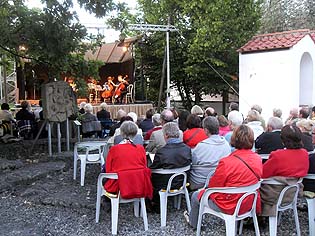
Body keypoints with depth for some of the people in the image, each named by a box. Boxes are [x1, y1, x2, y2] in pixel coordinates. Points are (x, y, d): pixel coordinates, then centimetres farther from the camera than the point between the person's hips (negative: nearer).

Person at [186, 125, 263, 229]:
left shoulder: (226, 162, -28)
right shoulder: (258, 159, -9)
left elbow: (213, 186, -16)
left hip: (230, 207, -7)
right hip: (249, 204, 7)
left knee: (195, 196, 18)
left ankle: (193, 222, 44)